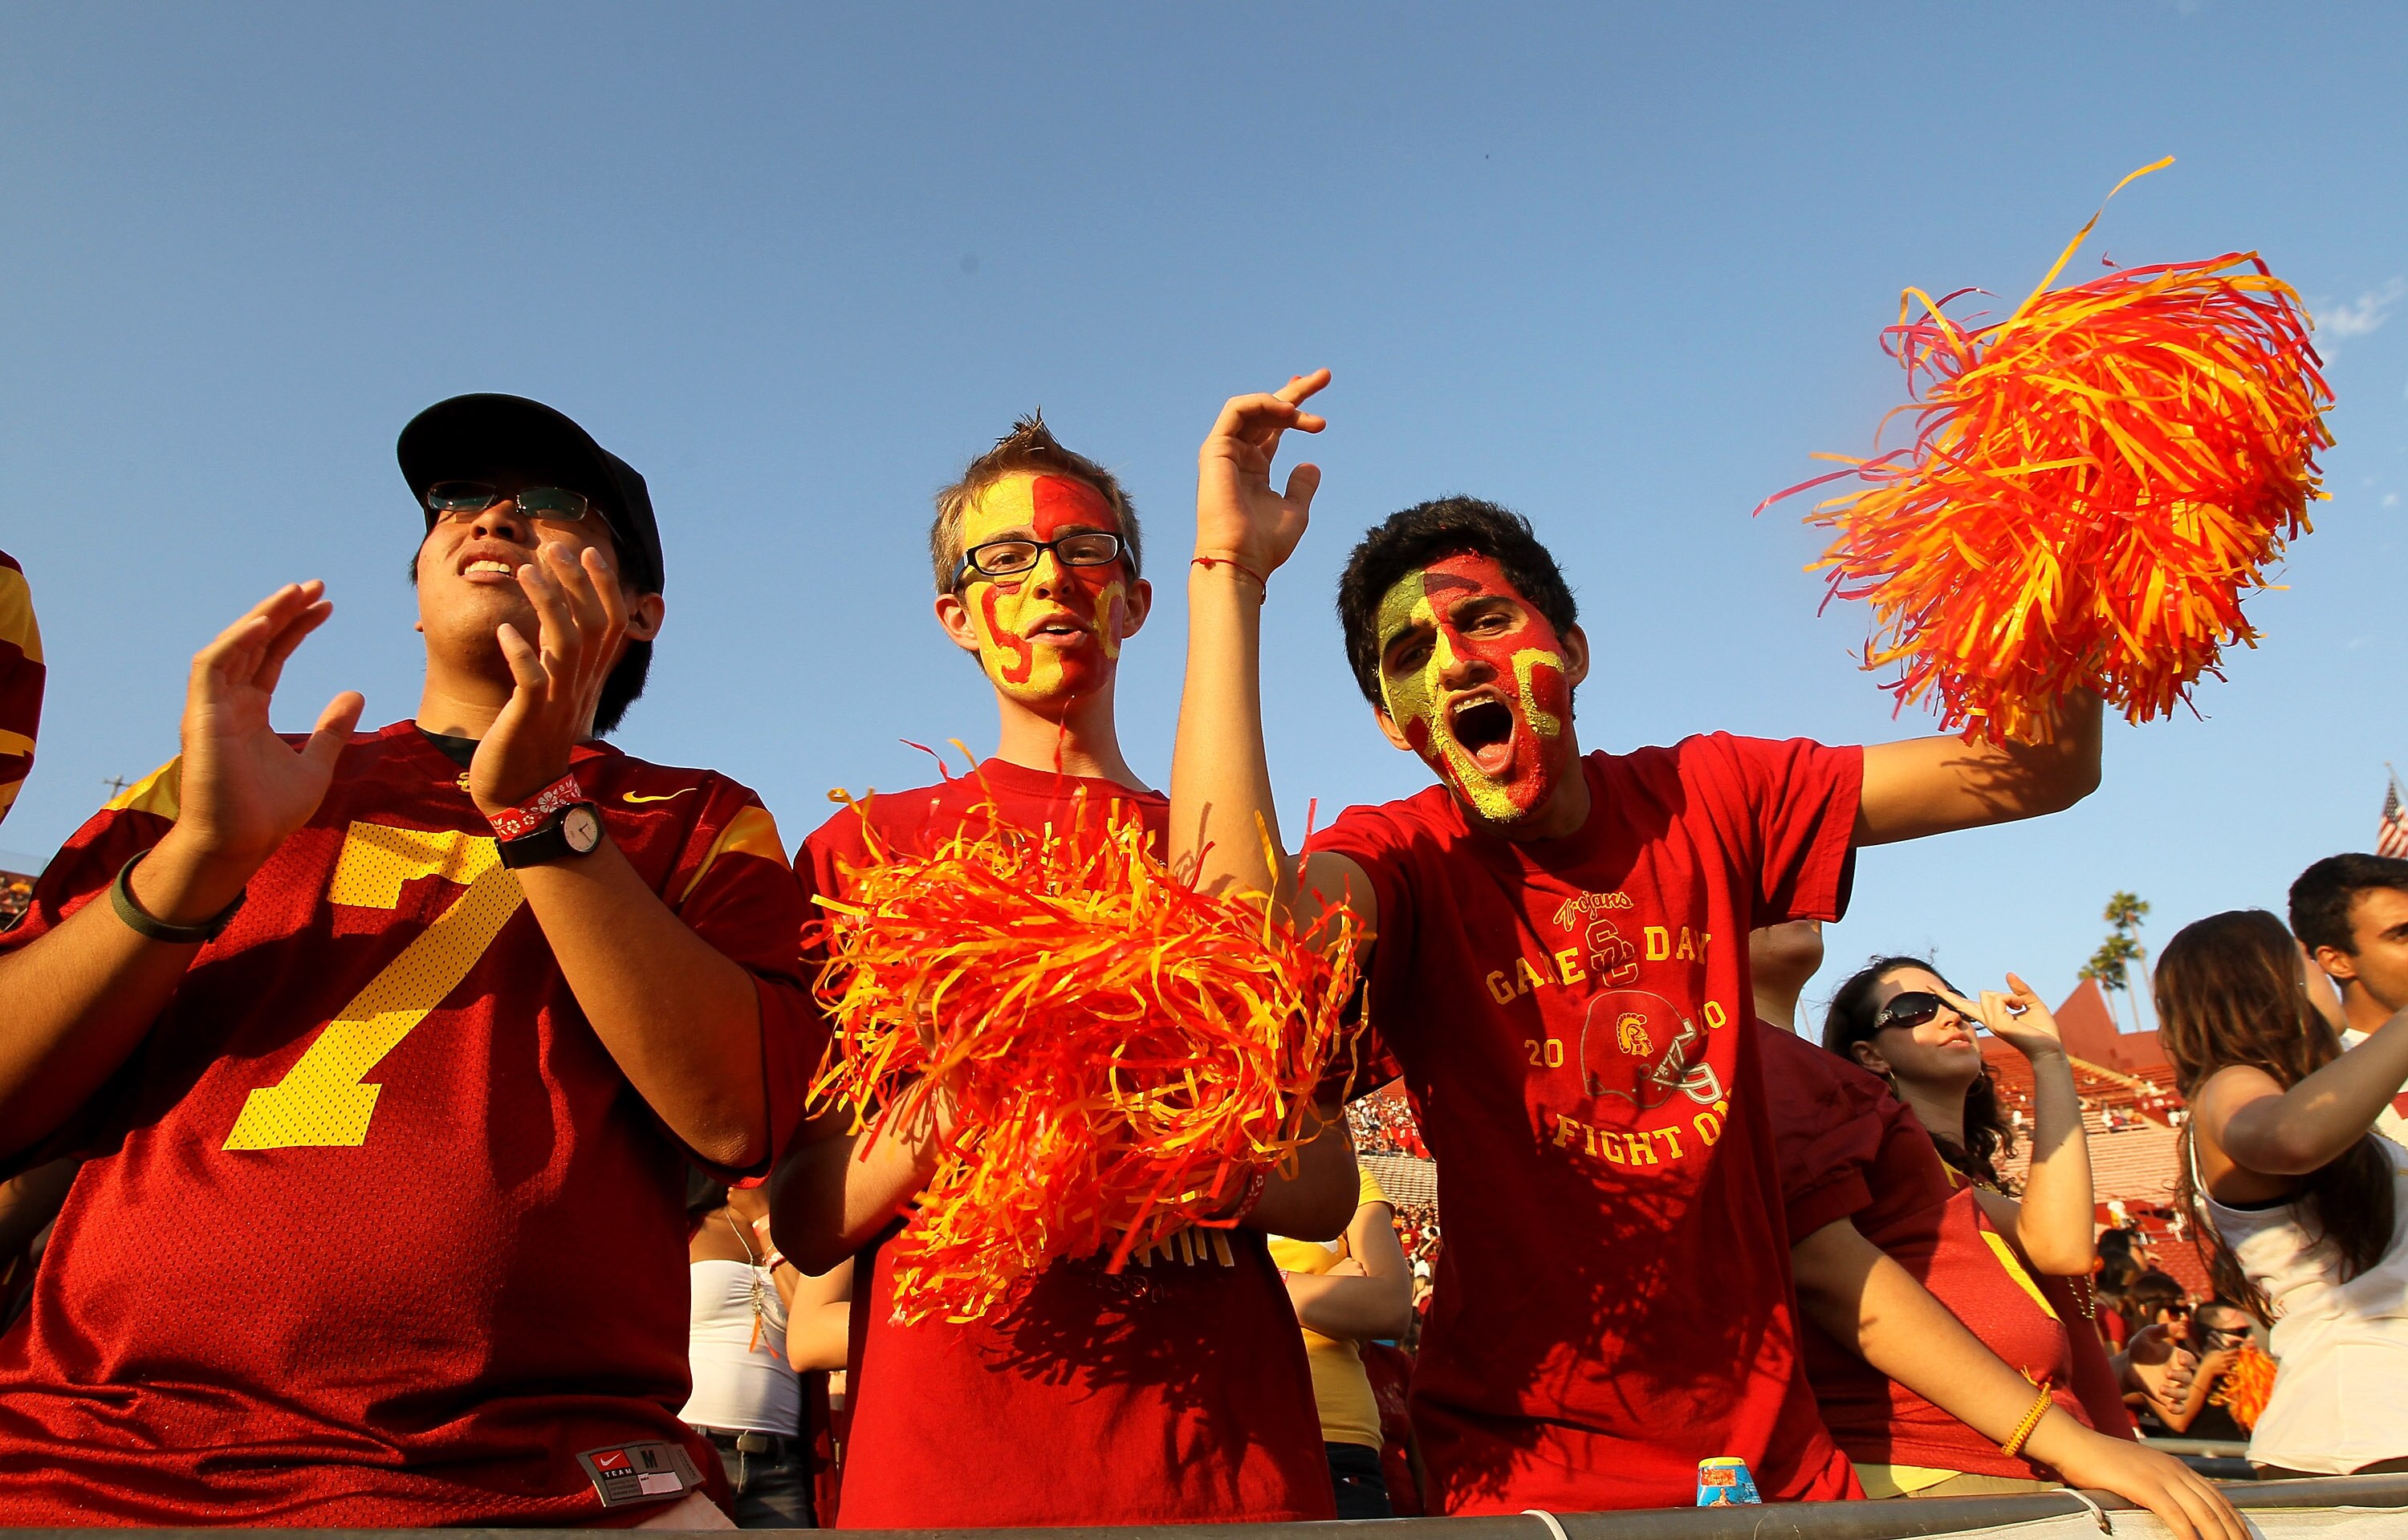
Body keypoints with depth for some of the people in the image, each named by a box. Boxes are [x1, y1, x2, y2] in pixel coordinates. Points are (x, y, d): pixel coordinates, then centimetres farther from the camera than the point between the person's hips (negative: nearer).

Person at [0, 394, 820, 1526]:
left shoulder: (696, 826, 10)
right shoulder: (230, 783, 16)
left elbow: (734, 1116, -7)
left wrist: (538, 808, -11)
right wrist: (203, 853, -8)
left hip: (523, 1478, -2)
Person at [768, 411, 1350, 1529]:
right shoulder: (865, 848, 6)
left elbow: (1327, 1188, 5)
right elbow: (802, 1222, 2)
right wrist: (939, 1115, -18)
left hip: (1230, 1458, 2)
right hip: (946, 1463, -1)